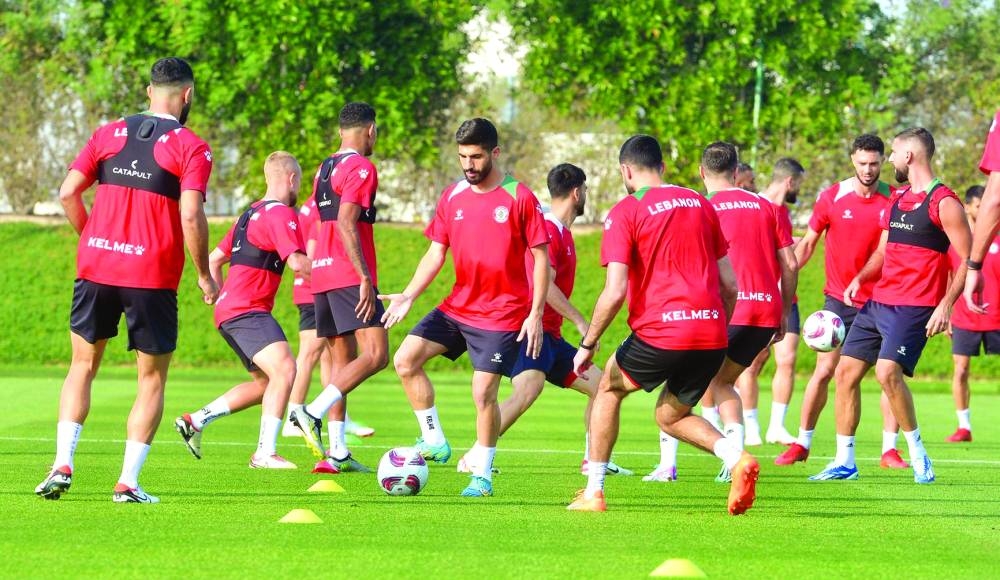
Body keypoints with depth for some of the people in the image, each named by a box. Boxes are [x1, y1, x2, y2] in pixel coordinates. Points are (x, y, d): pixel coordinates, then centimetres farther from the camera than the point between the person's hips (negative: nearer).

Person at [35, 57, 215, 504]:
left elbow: (68, 193, 3)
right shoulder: (191, 148, -4)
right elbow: (191, 216, -14)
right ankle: (128, 483, 2)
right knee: (152, 379, 9)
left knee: (83, 366, 16)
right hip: (153, 277, -3)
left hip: (96, 266, 3)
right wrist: (204, 275, -3)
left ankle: (62, 464, 1)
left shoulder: (109, 135, 8)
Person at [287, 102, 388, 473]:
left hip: (322, 276, 9)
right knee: (376, 355, -13)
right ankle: (313, 413, -26)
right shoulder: (361, 168, -7)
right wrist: (365, 278, -21)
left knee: (343, 361, 11)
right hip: (349, 275, -9)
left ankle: (336, 452, 4)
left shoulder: (324, 169, 20)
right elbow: (346, 224, -18)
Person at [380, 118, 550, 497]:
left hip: (502, 315, -5)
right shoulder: (452, 198, 6)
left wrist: (535, 314, -12)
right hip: (457, 307, 5)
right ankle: (434, 442, 3)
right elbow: (435, 254, 9)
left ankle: (482, 475, 8)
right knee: (405, 360, -9)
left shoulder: (520, 198, -8)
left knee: (483, 393, -9)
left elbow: (541, 258, -6)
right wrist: (408, 296, -5)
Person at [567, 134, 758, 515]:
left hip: (661, 333, -5)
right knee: (670, 418, 22)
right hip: (712, 337, 5)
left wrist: (587, 346, 0)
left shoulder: (625, 212, -2)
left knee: (609, 388, 22)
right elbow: (730, 284, 15)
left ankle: (593, 493, 20)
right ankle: (736, 458, -6)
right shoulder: (700, 205, 15)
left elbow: (614, 293, -10)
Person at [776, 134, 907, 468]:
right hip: (838, 299, 0)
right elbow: (808, 243, 5)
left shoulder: (894, 200, -3)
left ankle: (890, 450, 1)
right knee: (824, 371, -2)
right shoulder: (831, 197, -3)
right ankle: (802, 444, 10)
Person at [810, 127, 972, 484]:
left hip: (914, 307, -9)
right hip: (878, 302, 9)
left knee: (888, 371, -25)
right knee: (846, 372, 4)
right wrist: (860, 278, 6)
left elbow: (968, 259, -12)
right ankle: (844, 462, 11)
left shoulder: (943, 203, -9)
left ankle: (918, 454, -9)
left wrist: (946, 305, -21)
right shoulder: (897, 201, 17)